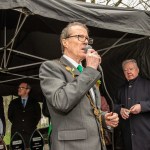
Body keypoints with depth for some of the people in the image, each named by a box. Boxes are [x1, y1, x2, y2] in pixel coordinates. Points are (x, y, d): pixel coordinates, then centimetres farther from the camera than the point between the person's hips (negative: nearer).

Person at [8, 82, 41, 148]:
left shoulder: (34, 103, 9)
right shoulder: (13, 103, 13)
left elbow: (38, 116, 11)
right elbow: (10, 116, 17)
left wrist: (32, 125, 6)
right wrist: (16, 124, 11)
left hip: (30, 132, -1)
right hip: (16, 132, 1)